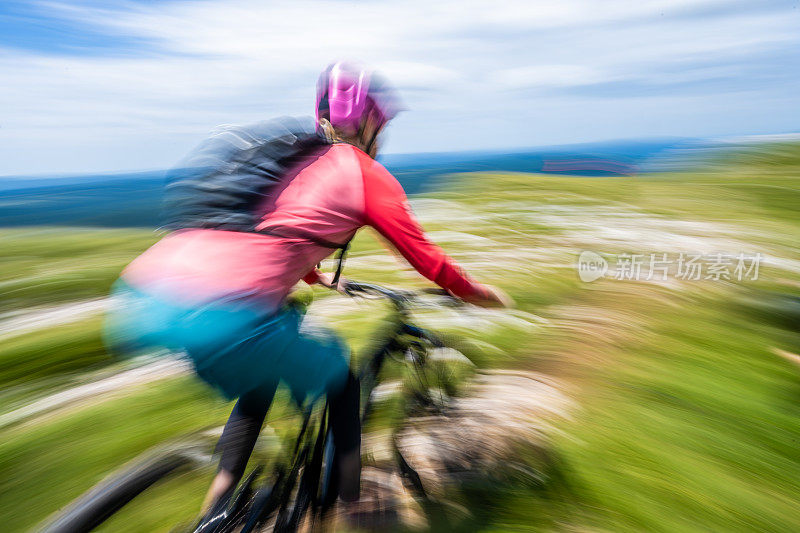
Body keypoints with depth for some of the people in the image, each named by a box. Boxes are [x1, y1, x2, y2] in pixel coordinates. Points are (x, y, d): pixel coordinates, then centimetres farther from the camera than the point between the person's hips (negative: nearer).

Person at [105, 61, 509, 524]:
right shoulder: (367, 173, 7)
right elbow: (426, 257, 11)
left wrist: (316, 276, 57)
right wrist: (476, 291, 29)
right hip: (225, 316, -8)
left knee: (265, 373, 33)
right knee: (341, 379, 19)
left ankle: (218, 508, 37)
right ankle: (351, 504, 35)